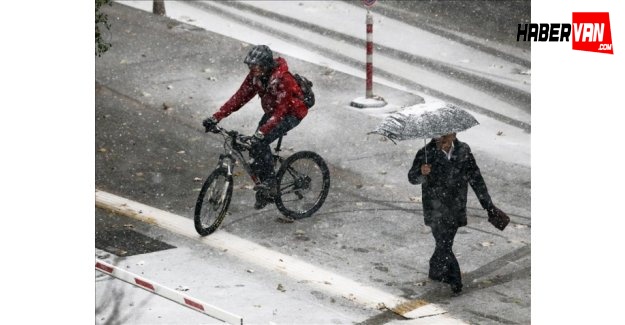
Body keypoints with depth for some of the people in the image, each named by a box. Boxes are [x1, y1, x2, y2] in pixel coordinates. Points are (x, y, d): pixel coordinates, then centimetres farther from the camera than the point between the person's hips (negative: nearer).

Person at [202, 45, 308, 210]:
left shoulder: (282, 79, -32)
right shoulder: (255, 76, -10)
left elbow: (279, 111, -36)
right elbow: (239, 97, -10)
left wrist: (261, 133, -46)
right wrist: (215, 117, -17)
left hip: (291, 113, -8)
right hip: (272, 112, 8)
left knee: (260, 143, -25)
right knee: (254, 147, -4)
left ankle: (270, 182, -10)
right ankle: (267, 190, 10)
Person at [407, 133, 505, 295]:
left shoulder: (463, 151, -1)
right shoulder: (426, 153, -10)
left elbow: (475, 178, 6)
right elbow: (412, 178, -8)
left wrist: (488, 204, 6)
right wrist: (421, 172, -32)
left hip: (456, 209, 3)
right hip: (436, 210, -3)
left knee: (445, 244, 11)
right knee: (444, 246, -8)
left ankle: (435, 273, 33)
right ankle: (455, 281, 5)